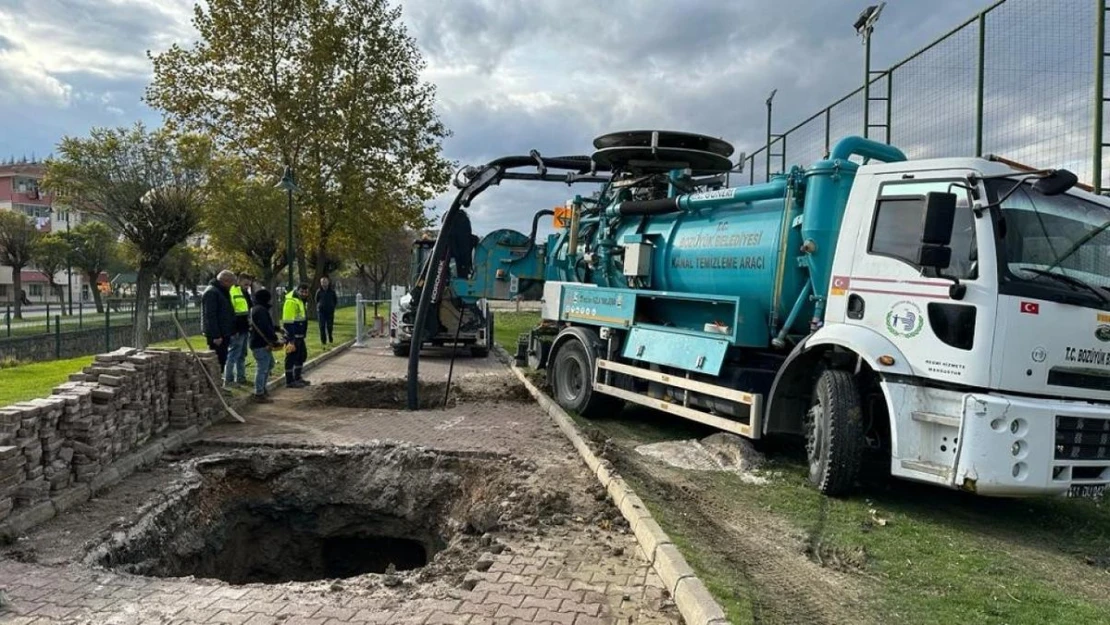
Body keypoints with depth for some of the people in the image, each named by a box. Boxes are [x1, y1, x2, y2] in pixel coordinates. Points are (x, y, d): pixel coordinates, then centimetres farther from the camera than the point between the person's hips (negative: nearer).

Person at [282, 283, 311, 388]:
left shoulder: (300, 301, 14)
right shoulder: (291, 302, -18)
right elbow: (288, 322, -23)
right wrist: (291, 338, -25)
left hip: (299, 336, 11)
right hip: (292, 336, -11)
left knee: (302, 355, 20)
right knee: (291, 357, -2)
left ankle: (297, 378, 32)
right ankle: (289, 381, 7)